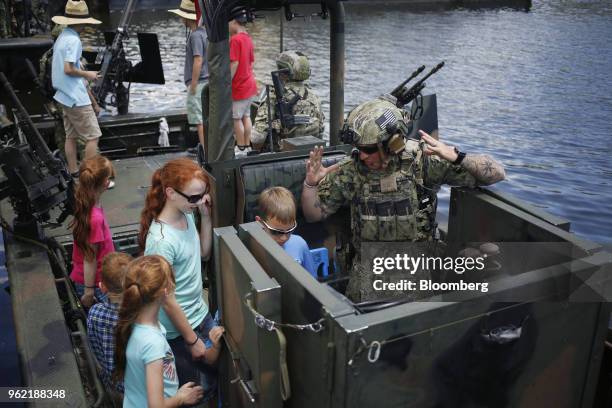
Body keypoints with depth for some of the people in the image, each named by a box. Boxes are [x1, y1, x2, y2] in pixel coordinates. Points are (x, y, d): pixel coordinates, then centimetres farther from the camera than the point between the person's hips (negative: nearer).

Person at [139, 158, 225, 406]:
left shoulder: (187, 214, -6)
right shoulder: (162, 241, -29)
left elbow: (204, 253, 10)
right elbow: (167, 300, -23)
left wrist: (206, 216, -4)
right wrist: (192, 340, -13)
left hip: (200, 313, 7)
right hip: (179, 327, -7)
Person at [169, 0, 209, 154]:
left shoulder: (195, 35, -15)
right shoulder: (204, 32, 14)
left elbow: (198, 61, -21)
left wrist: (193, 85, -18)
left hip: (198, 83, -9)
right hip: (206, 82, 9)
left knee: (199, 120, -6)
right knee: (205, 118, 13)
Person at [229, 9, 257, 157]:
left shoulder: (235, 39, -17)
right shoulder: (248, 38, 10)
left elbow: (234, 64, -21)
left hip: (239, 86, -9)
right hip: (249, 84, 9)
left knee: (236, 118, 0)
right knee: (246, 116, 13)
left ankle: (241, 148, 6)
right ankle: (247, 145, 19)